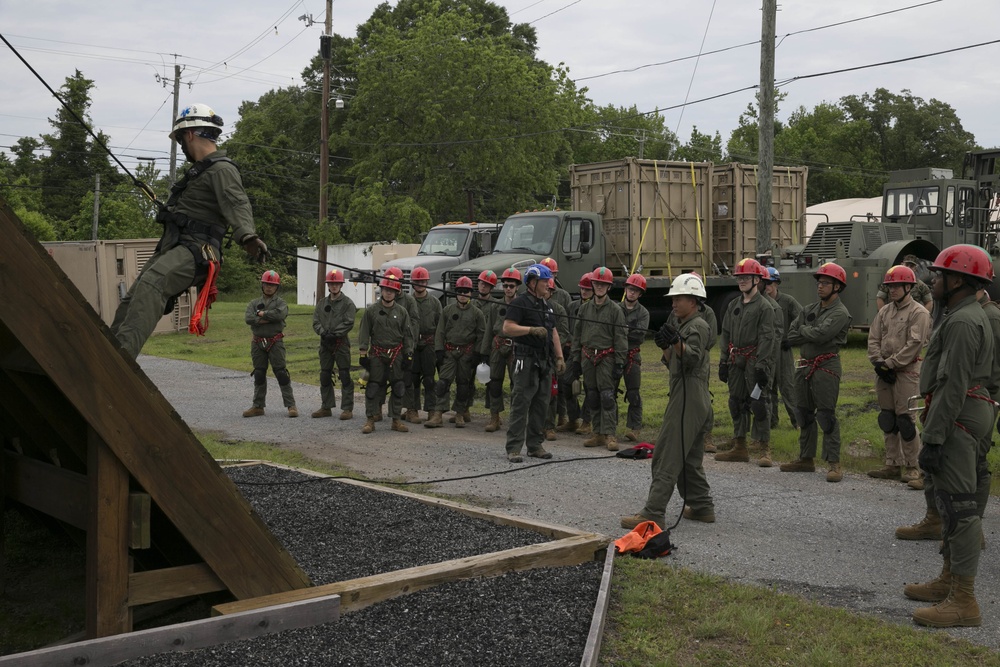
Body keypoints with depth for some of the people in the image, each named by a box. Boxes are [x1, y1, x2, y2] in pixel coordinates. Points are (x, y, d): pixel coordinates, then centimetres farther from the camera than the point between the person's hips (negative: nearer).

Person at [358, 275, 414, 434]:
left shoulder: (402, 312, 5)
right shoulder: (371, 310, 1)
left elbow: (408, 335, 7)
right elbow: (364, 333, 1)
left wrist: (408, 356, 1)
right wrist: (363, 354, -4)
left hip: (397, 354, 1)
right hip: (377, 355, -1)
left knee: (398, 388, 3)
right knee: (373, 387, -3)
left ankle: (396, 420, 13)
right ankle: (370, 420, 4)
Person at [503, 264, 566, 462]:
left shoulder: (546, 305, 19)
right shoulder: (520, 303, -7)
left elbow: (553, 333, 22)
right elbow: (507, 328, -16)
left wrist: (560, 358, 15)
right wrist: (532, 330, -22)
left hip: (545, 362, 8)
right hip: (526, 361, -8)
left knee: (541, 405, 10)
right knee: (520, 405, -8)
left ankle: (535, 445, 18)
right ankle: (514, 448, -5)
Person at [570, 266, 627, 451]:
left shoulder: (615, 310, -1)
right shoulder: (584, 308, 11)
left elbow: (621, 338, -4)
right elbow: (577, 334, 14)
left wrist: (619, 363, -10)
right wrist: (575, 358, 9)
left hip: (606, 358, -5)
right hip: (588, 358, 5)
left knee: (608, 397, -9)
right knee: (592, 397, 8)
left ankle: (609, 434, -7)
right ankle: (598, 434, 16)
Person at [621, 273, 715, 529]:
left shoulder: (698, 326, -9)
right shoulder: (684, 326, 22)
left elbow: (692, 358, -26)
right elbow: (674, 364, 23)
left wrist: (677, 342, -44)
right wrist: (665, 347, 4)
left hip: (688, 400, -11)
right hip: (695, 402, 11)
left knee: (667, 457, -13)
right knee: (689, 459, 16)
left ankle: (653, 514, -15)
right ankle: (702, 506, 23)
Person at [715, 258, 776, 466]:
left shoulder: (764, 307, -7)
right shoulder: (733, 306, 14)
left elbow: (766, 338, -13)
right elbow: (726, 334, 17)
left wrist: (762, 365, -19)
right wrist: (724, 361, 12)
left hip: (754, 361, -7)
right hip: (736, 361, 7)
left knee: (758, 404, -7)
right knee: (736, 402, 10)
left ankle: (765, 450, -1)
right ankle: (740, 447, 18)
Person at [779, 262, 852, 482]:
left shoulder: (840, 313, -8)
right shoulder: (809, 309, 15)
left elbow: (821, 335, -22)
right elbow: (791, 336, 6)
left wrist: (804, 329, -4)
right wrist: (812, 333, -9)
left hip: (826, 367, -8)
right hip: (805, 366, 8)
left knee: (827, 416, -9)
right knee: (804, 414, 12)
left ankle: (834, 463, -6)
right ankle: (806, 459, 22)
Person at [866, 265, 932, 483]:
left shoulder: (918, 313, -7)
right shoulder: (885, 311, 14)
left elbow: (914, 344, -15)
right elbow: (873, 339, 11)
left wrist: (889, 364, -15)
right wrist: (878, 362, -5)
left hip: (906, 372, -7)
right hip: (883, 373, 7)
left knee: (904, 418, -7)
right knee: (887, 419, 10)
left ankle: (912, 467, 2)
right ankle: (893, 464, 18)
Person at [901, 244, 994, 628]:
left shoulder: (962, 322, -18)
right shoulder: (967, 316, 18)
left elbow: (954, 387, -24)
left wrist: (933, 440, -24)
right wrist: (934, 431, 23)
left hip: (957, 418, -12)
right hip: (968, 413, 12)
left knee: (957, 503, -10)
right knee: (947, 495, 18)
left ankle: (964, 600, -9)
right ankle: (949, 580, 29)